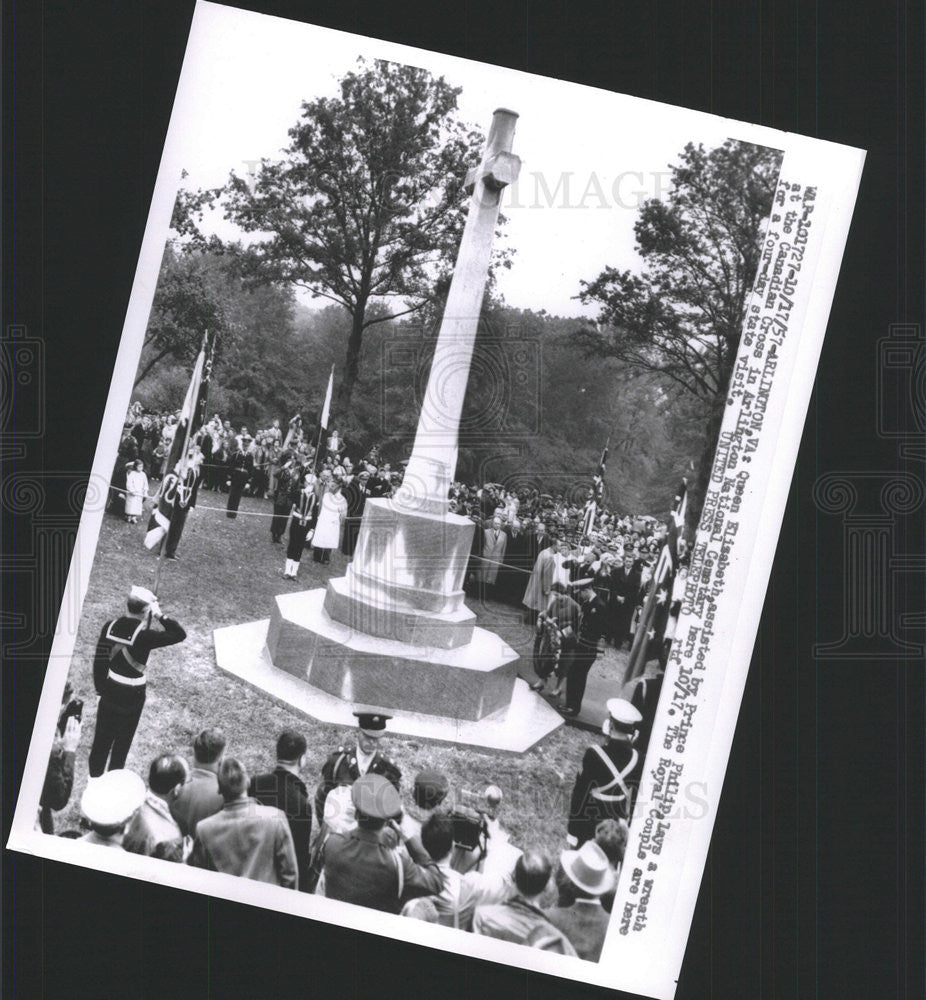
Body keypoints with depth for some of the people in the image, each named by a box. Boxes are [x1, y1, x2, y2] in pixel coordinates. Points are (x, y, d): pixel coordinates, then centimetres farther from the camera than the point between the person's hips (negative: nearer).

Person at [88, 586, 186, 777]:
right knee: (123, 740, 14)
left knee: (102, 736, 18)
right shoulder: (143, 636, -24)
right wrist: (160, 615, -14)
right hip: (132, 696, -4)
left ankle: (95, 776, 31)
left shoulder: (110, 626, -9)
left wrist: (100, 687, 11)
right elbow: (180, 634, -20)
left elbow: (99, 659, -1)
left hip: (109, 691, 4)